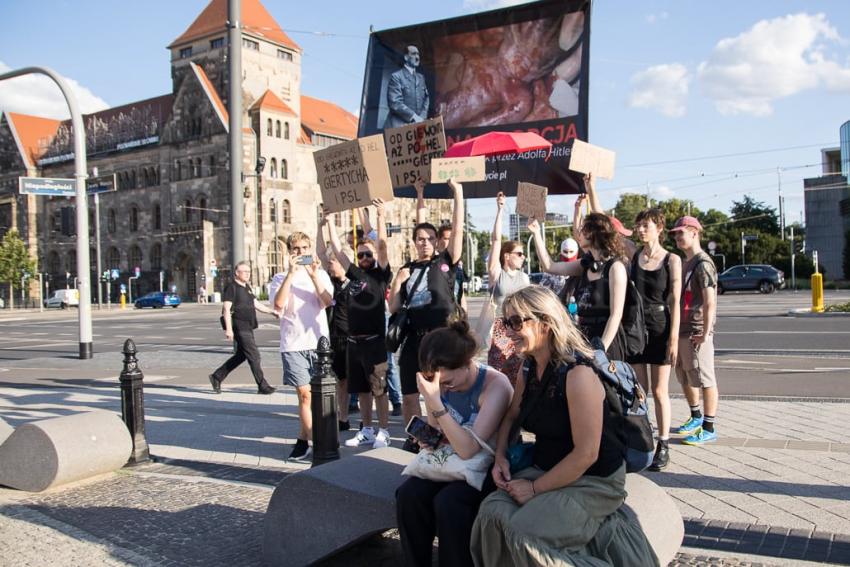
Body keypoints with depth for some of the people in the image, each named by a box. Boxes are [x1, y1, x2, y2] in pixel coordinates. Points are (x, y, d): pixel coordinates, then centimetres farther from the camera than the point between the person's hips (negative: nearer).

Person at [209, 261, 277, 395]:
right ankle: (262, 386, -1)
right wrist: (228, 329, -21)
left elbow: (256, 304, 21)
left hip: (247, 327, 10)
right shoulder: (232, 287, -10)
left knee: (241, 355, 15)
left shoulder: (247, 288, 18)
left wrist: (272, 311, 10)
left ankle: (217, 376, 26)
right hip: (239, 327, -9)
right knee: (254, 355, -7)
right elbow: (226, 309, -15)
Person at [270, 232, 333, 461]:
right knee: (305, 394, -3)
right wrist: (291, 273, -15)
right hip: (293, 345, -1)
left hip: (319, 342, 1)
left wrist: (313, 274, -14)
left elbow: (328, 301, -7)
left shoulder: (320, 274, 10)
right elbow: (278, 304, -12)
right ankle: (306, 442, 8)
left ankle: (303, 441, 18)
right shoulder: (281, 278, 7)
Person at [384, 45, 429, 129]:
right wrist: (414, 117, -16)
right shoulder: (396, 76, -1)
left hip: (417, 124, 5)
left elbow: (426, 99, 18)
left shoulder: (421, 77, 20)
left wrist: (422, 117, -1)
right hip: (399, 125, -5)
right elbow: (395, 103, -11)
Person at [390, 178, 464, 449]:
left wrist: (458, 191, -12)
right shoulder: (406, 270, 10)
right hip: (414, 337, 3)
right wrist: (398, 282, -7)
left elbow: (458, 228, -8)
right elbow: (393, 308, 8)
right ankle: (413, 438, 27)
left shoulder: (445, 262, 2)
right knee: (409, 395, 8)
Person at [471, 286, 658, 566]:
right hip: (545, 469, 7)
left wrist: (536, 488, -16)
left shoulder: (578, 374, -23)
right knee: (491, 513, -15)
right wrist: (500, 457, 1)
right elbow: (512, 417, 18)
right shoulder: (530, 369, 3)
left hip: (593, 481, -7)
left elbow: (586, 454, -23)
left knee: (524, 534, -24)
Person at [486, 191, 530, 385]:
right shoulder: (496, 272, 1)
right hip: (500, 327, -4)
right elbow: (496, 239, -6)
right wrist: (500, 210, -7)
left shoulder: (524, 277, 14)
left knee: (518, 377, 4)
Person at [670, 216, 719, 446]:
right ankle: (696, 417, 35)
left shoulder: (703, 264, -13)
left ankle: (708, 429, 6)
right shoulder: (685, 263, 15)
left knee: (704, 378, -2)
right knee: (684, 375, 18)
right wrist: (675, 330, 17)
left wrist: (705, 333, -20)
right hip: (682, 330, 9)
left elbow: (710, 302, -18)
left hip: (696, 333, -9)